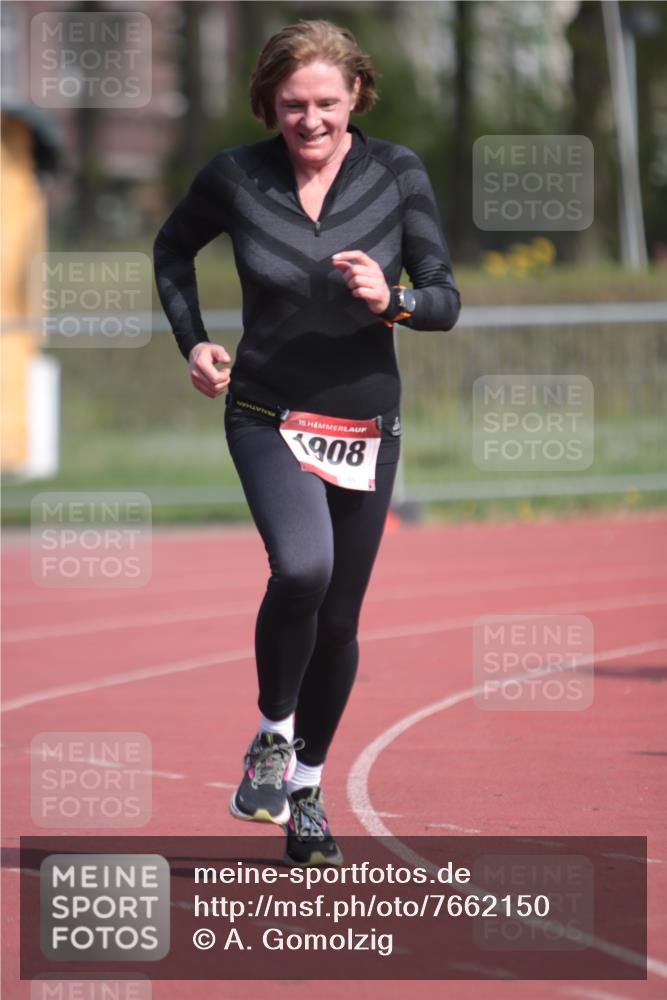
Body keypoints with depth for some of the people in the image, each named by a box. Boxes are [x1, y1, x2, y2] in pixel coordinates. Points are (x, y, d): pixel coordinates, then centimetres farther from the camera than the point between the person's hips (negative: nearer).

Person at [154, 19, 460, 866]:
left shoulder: (397, 174, -5)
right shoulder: (235, 177, -5)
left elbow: (447, 302, -3)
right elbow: (173, 246, 16)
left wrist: (393, 300, -23)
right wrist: (191, 341, 5)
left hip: (366, 426, 2)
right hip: (269, 418, -2)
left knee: (339, 620, 9)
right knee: (302, 567, -29)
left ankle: (307, 789, 30)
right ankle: (272, 738, -5)